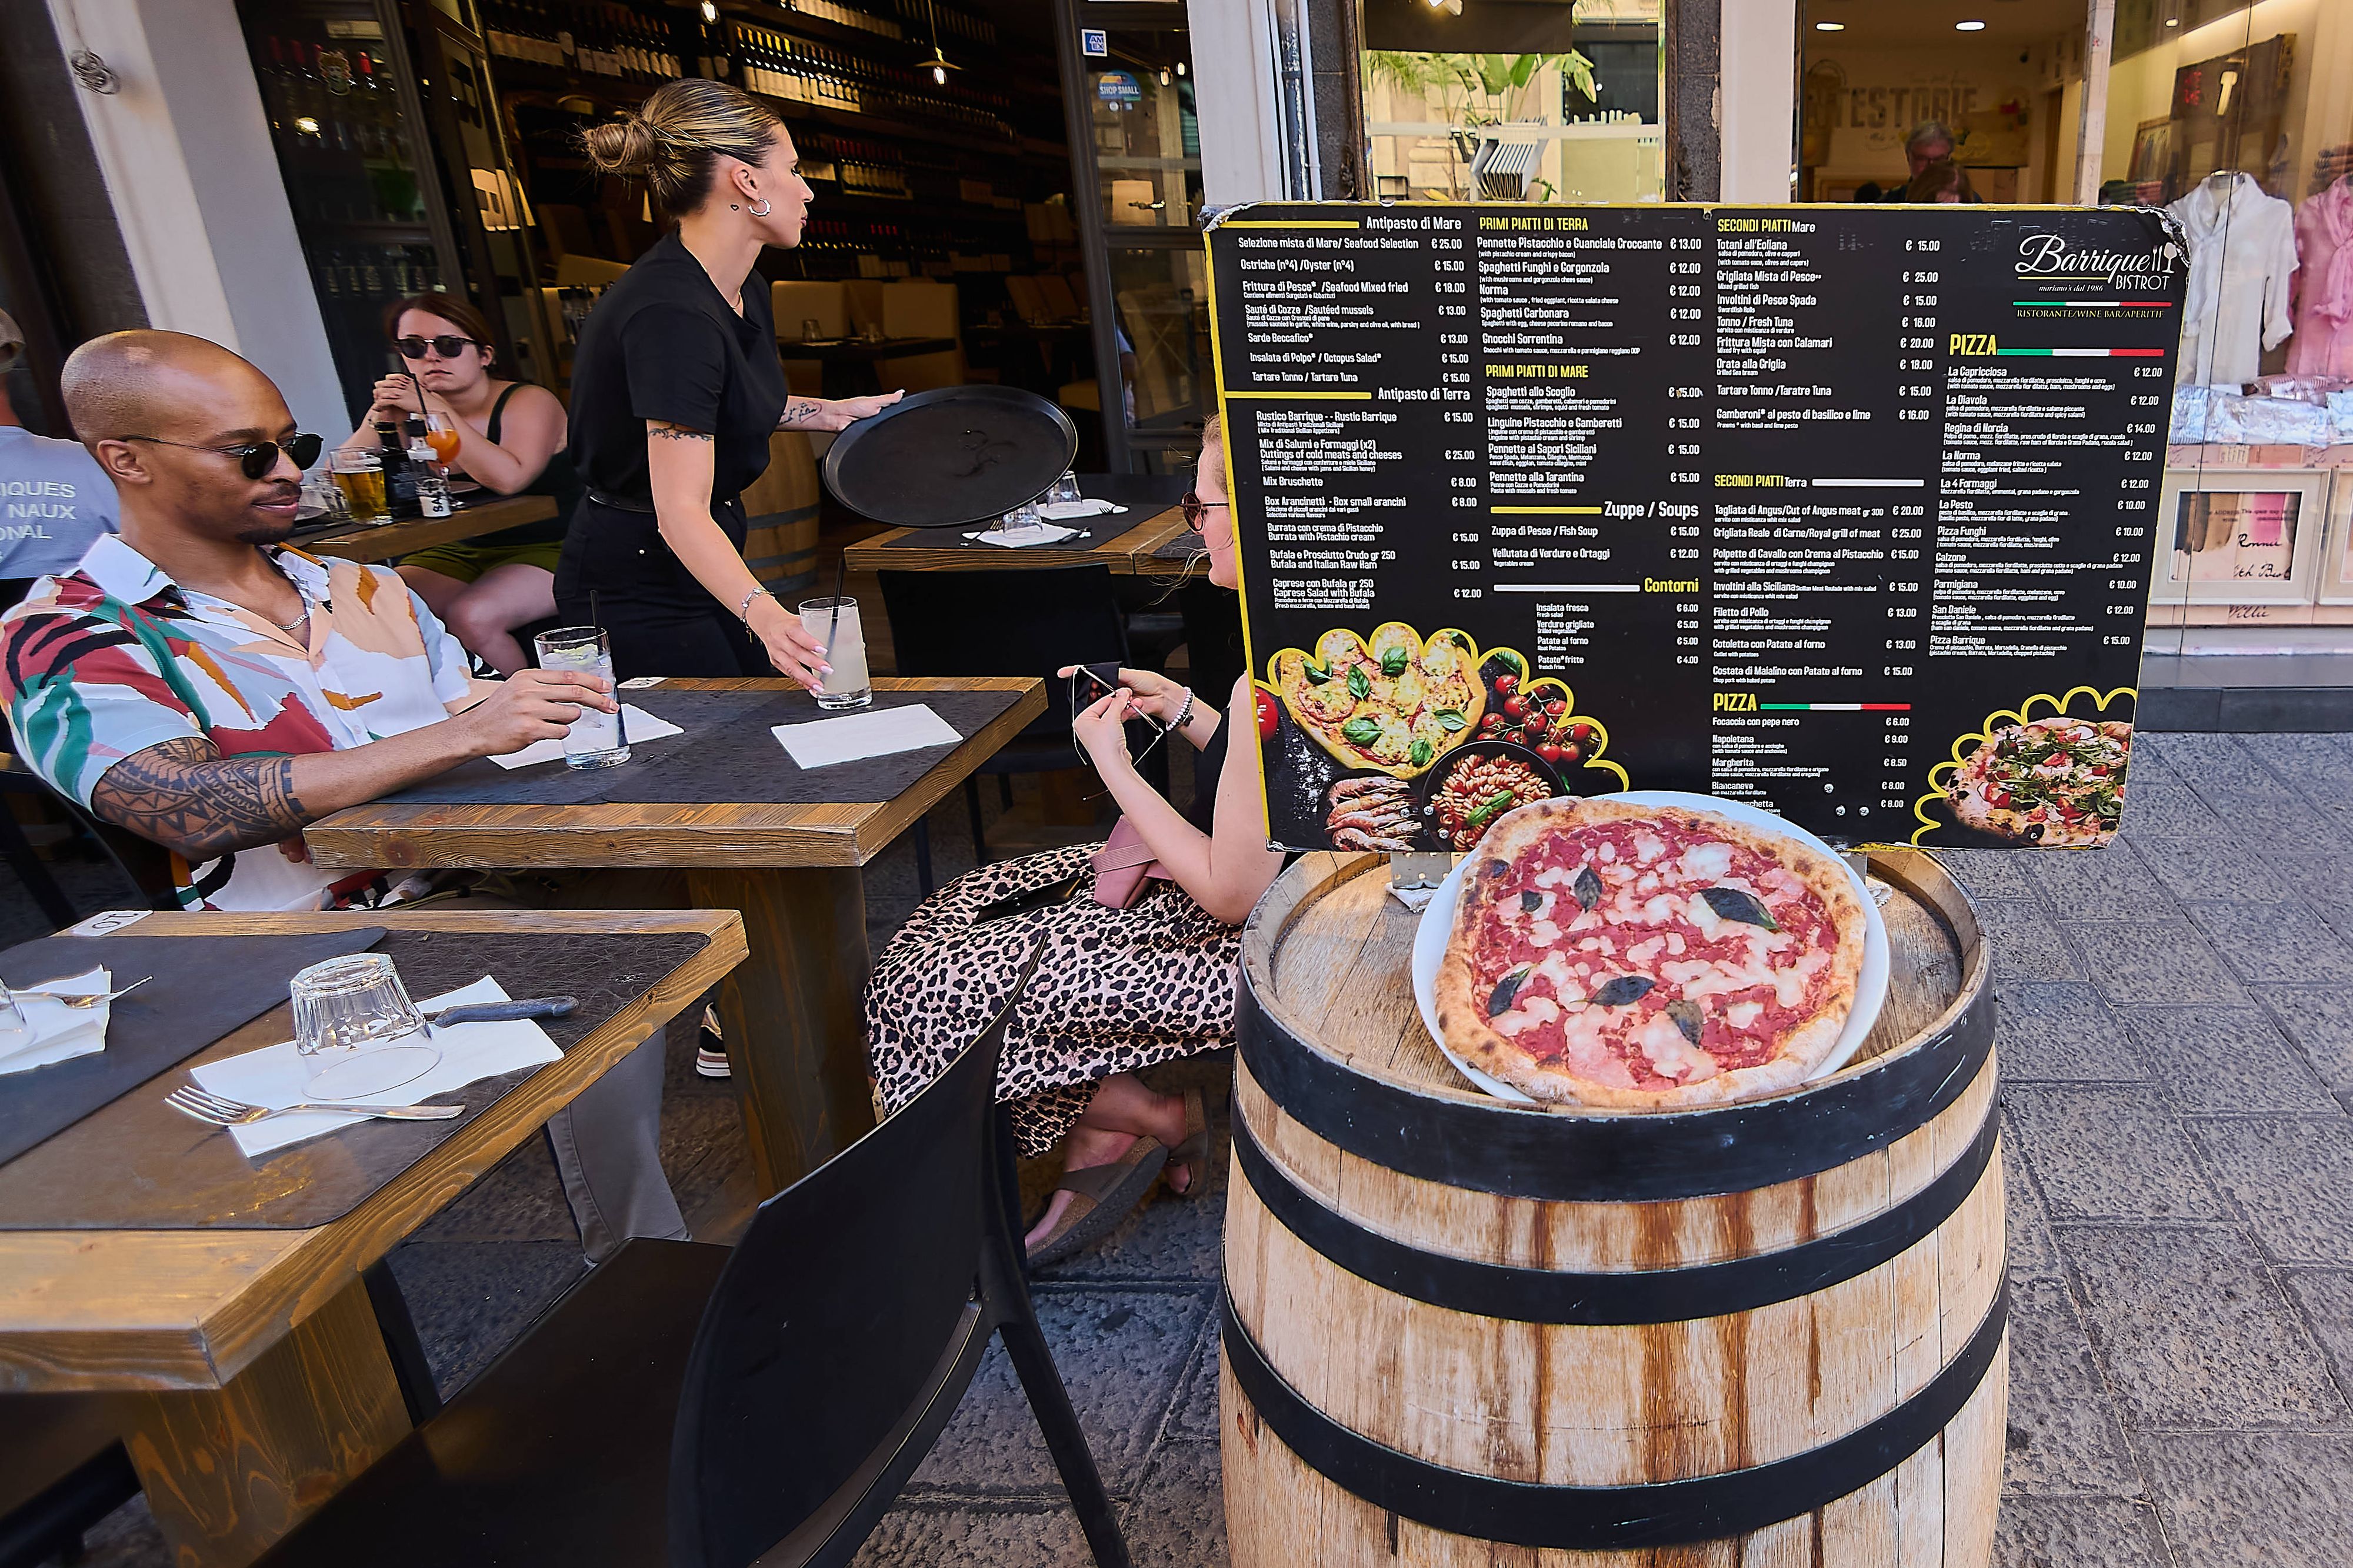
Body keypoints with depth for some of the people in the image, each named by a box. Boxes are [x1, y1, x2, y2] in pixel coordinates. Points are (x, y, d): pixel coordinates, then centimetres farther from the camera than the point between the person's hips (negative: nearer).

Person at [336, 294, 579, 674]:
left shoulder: (530, 401, -7)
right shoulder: (408, 407, 8)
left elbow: (508, 479, -26)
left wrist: (438, 411, -22)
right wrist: (380, 419, -11)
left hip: (544, 553, -5)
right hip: (456, 554, 6)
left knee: (470, 617, -31)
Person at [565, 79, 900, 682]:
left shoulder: (745, 292, 3)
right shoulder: (672, 314, -27)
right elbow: (680, 510, -34)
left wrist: (831, 412, 17)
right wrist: (762, 613, -48)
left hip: (701, 564, 10)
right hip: (642, 590, -10)